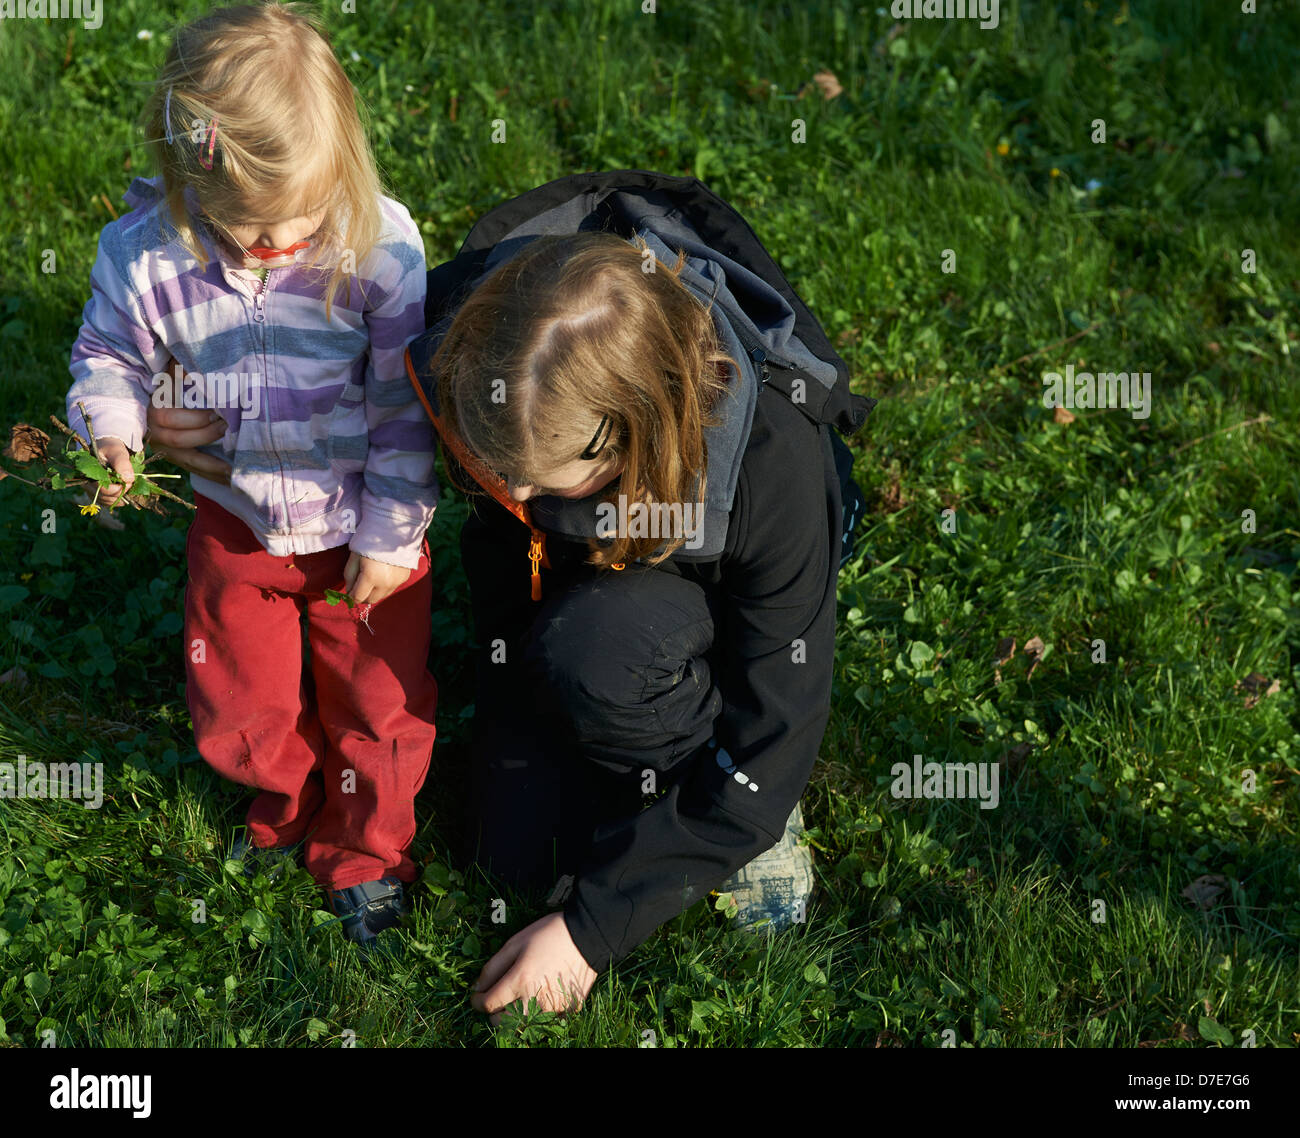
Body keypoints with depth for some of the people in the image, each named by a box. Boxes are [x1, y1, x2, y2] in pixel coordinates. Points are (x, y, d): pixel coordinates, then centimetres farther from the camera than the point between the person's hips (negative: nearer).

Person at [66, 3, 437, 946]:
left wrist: (390, 532, -10)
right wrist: (110, 432, -21)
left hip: (363, 527, -2)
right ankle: (291, 806, 53)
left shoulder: (380, 244, -25)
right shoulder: (143, 254, -20)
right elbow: (111, 356, 0)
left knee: (380, 703, 14)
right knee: (238, 710, 18)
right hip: (236, 523, 2)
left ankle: (366, 852, 44)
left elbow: (405, 402, -15)